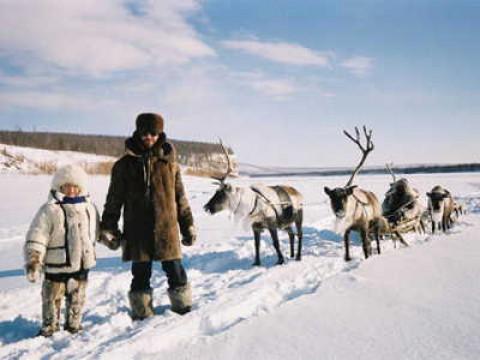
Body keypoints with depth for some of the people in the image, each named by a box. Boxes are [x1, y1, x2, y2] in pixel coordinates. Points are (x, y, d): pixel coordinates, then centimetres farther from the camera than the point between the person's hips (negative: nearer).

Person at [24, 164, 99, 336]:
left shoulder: (89, 208, 3)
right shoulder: (50, 210, -13)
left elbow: (96, 232, 20)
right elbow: (35, 239, -15)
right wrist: (33, 261, -20)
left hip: (82, 266, 4)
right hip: (56, 267, -4)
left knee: (77, 300, 17)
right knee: (52, 299, 8)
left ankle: (74, 324, 35)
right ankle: (49, 327, 25)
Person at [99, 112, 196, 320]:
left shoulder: (169, 162, 6)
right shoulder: (124, 165, 3)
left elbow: (180, 197, 11)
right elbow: (114, 200, 6)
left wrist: (188, 226, 11)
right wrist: (108, 228, 1)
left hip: (166, 229, 1)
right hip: (137, 231, 0)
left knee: (175, 272, 5)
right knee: (140, 274, 8)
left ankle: (184, 309, 23)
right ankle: (142, 315, 23)